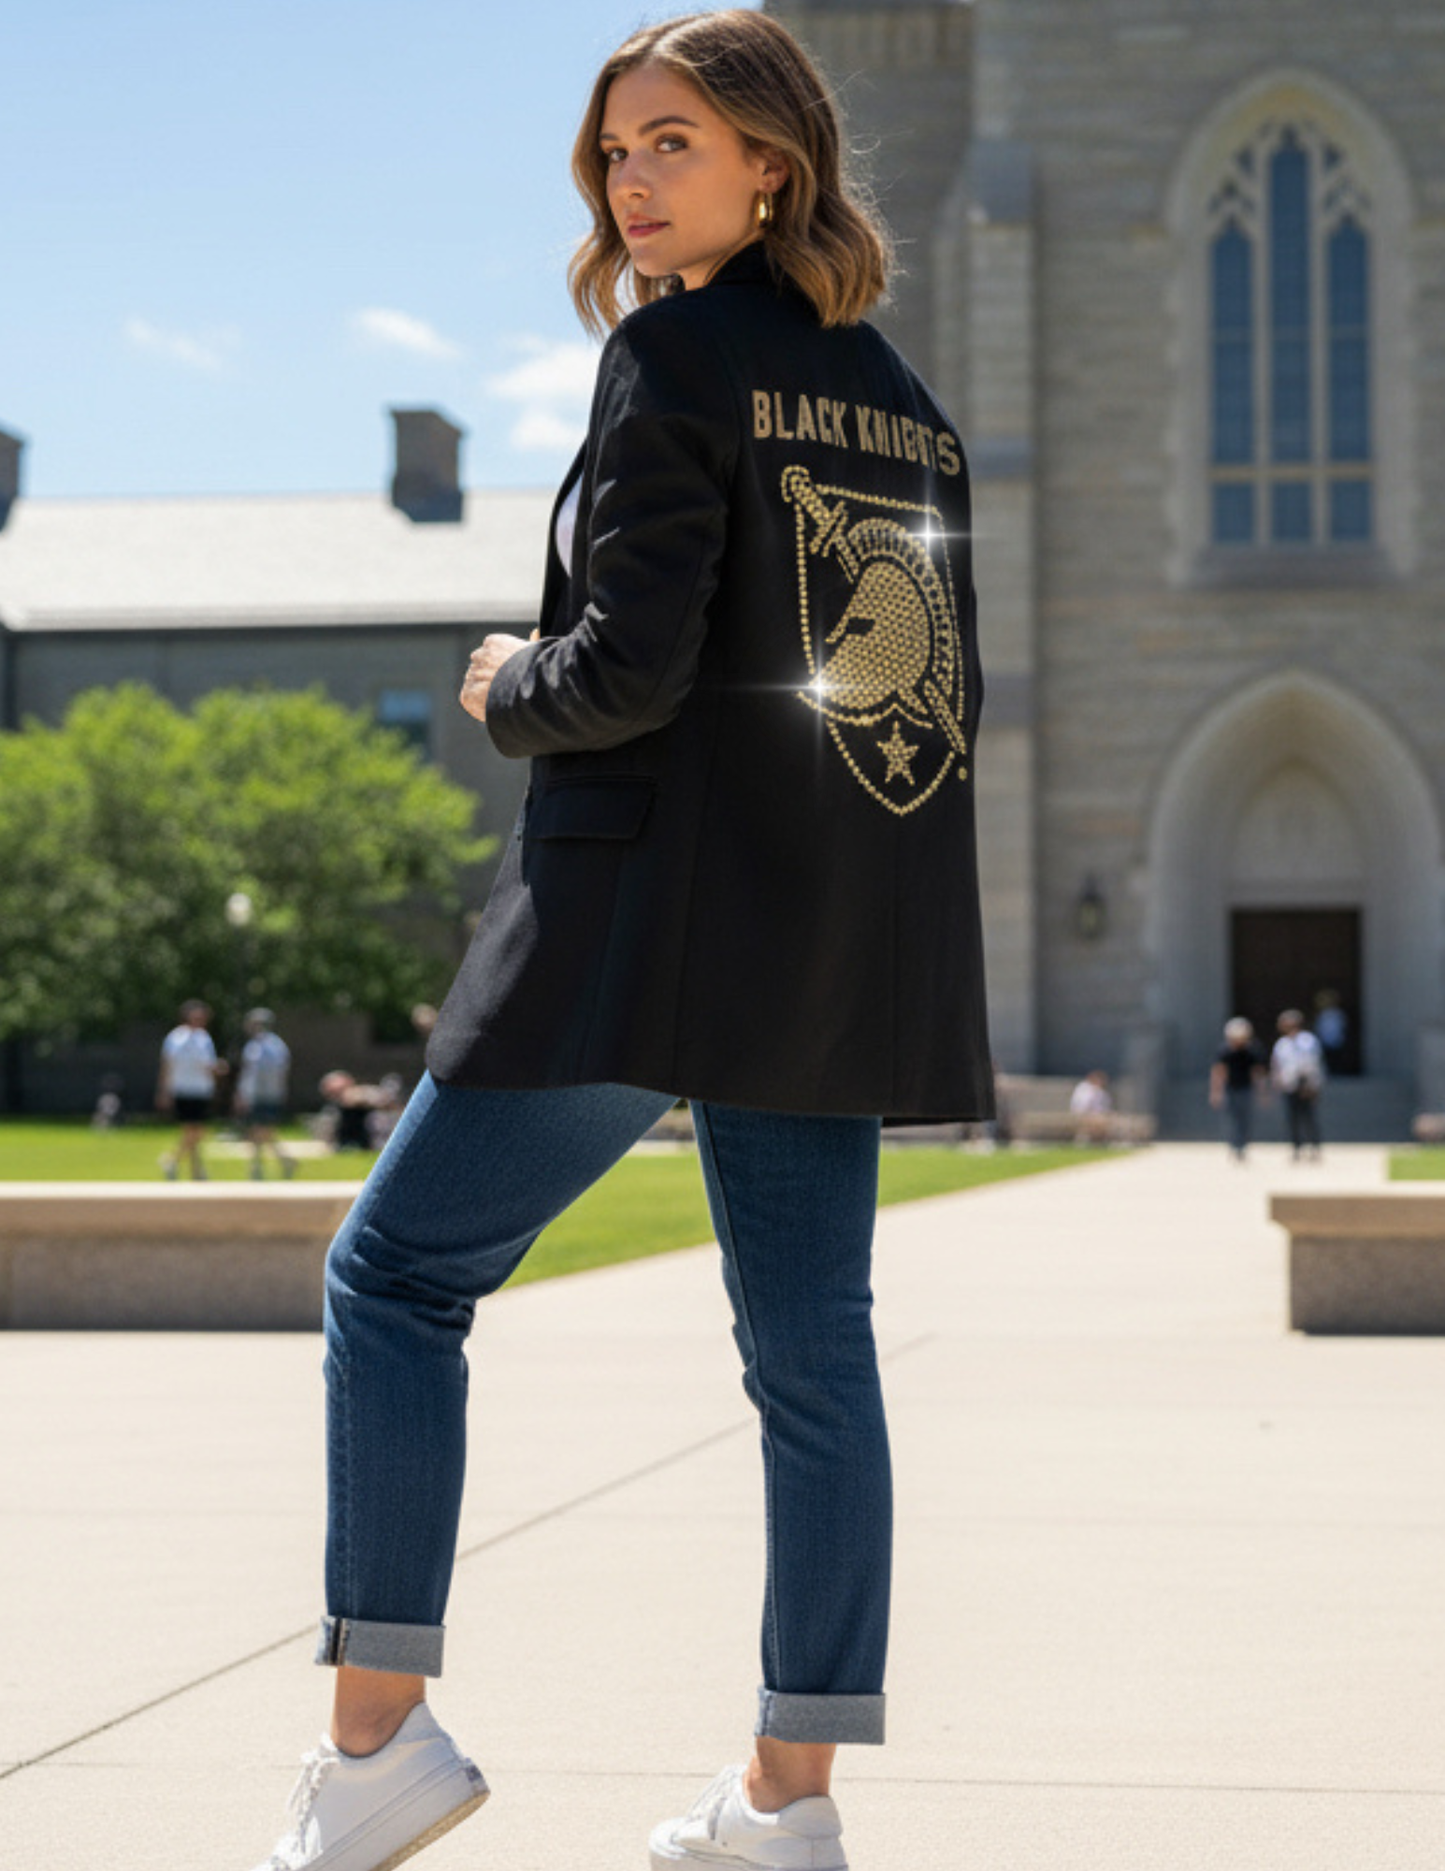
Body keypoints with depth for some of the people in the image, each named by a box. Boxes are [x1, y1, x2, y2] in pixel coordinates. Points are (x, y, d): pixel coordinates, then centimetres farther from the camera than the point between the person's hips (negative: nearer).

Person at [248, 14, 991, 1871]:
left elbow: (629, 665, -16)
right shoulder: (902, 401, 15)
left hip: (657, 918, -7)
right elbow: (944, 693, 15)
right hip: (853, 951, 7)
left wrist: (507, 690, 3)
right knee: (811, 1345, 8)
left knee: (397, 1272, 4)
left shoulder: (674, 351, -8)